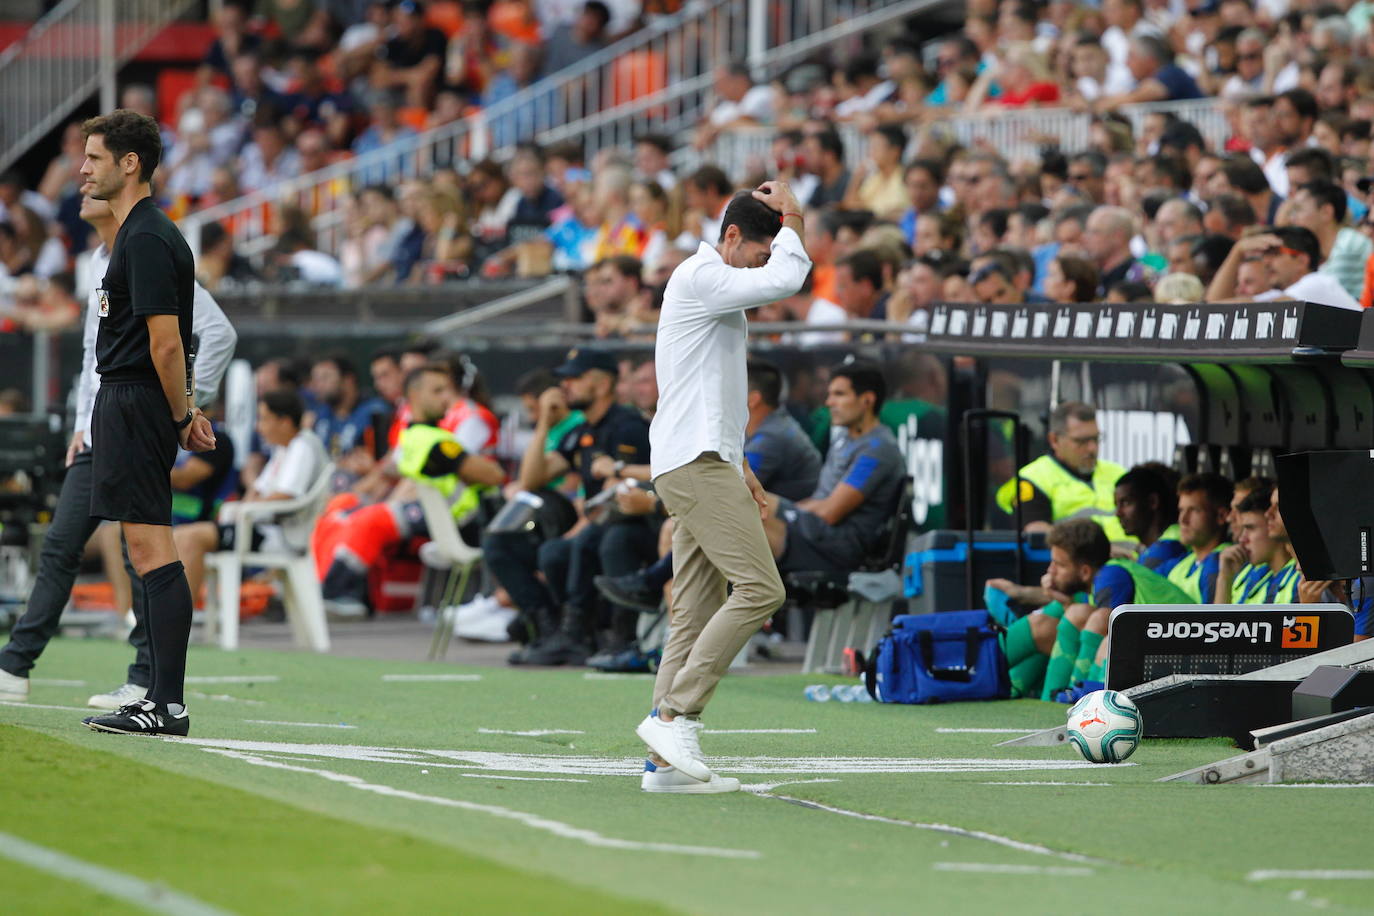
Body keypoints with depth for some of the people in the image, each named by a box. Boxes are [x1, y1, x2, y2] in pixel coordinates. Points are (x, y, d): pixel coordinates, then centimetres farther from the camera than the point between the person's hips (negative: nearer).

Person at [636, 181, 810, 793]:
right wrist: (791, 222, -5)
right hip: (696, 463, -10)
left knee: (696, 614, 4)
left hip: (702, 465, 10)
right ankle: (675, 714, -17)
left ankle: (666, 758, 1)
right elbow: (784, 279, -22)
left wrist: (739, 468, 26)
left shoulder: (719, 290, 24)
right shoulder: (699, 276, -8)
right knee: (759, 588, -17)